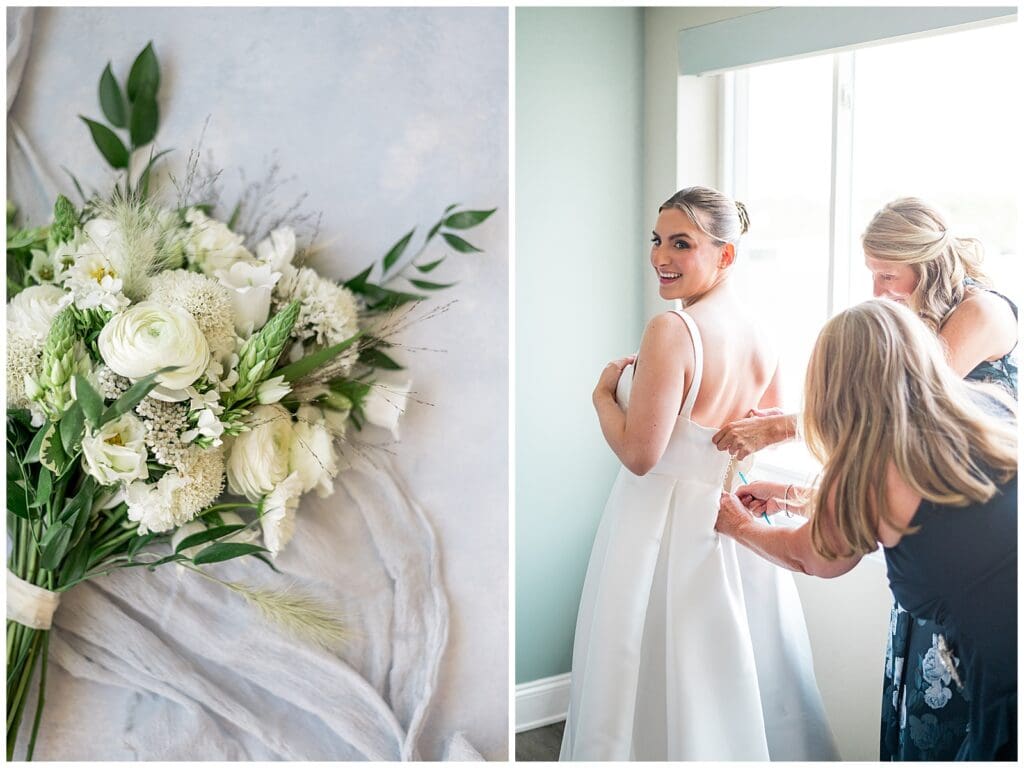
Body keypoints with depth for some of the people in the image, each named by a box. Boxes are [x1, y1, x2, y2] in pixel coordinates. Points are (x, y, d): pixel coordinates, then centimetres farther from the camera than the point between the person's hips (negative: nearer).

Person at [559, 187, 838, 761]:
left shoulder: (672, 330, -22)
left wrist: (603, 394, -7)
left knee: (658, 680, 9)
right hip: (735, 525, 8)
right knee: (740, 673, 21)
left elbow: (640, 454, -21)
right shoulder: (761, 335, 2)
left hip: (665, 517, -7)